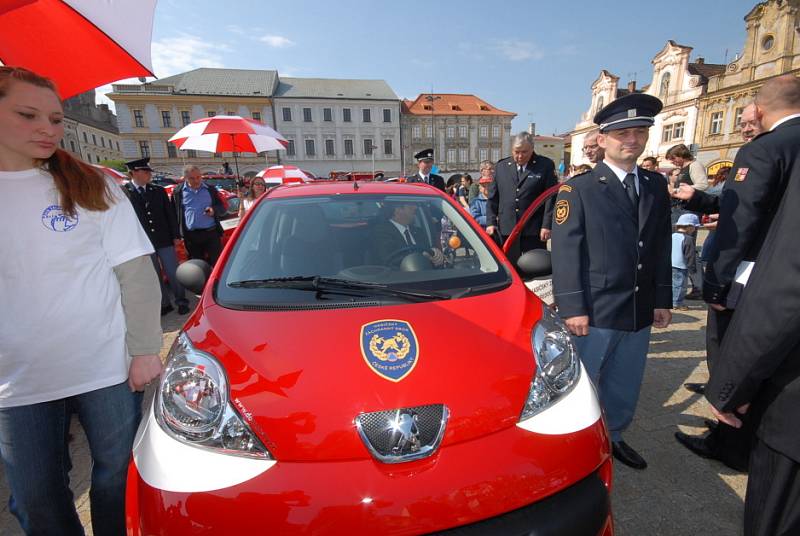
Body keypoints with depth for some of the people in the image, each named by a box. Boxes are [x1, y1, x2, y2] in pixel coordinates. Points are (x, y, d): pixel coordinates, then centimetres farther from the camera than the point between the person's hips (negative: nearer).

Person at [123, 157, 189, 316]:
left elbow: (170, 214, 7)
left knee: (173, 272, 7)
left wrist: (176, 235, 2)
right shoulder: (123, 192, -4)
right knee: (154, 276, 10)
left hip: (164, 239, 2)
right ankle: (164, 304, 22)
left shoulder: (159, 190, 6)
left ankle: (181, 301, 21)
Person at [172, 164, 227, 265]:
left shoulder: (210, 189, 7)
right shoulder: (178, 191, 5)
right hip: (191, 236, 1)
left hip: (211, 233, 0)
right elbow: (174, 213, 8)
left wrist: (214, 210, -11)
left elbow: (222, 208, 13)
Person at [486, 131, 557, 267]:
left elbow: (551, 197, -3)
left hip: (534, 230, -2)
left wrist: (547, 225, -9)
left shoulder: (545, 165, 2)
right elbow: (493, 197, 11)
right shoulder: (501, 166, 11)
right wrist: (491, 222, 4)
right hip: (506, 229, 2)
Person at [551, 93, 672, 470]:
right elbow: (565, 250, -12)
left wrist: (662, 299, 9)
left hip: (640, 311, 6)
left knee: (625, 384, 19)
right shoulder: (578, 189, -6)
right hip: (595, 311, -5)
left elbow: (662, 247, 12)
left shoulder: (657, 186, 11)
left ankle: (613, 436, 41)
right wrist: (572, 307, -16)